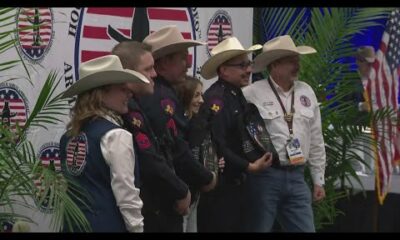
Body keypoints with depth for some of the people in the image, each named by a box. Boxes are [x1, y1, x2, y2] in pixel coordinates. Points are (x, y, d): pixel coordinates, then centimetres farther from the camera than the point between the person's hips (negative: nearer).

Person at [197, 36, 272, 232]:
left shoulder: (237, 95, 13)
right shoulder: (215, 99, -18)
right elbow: (217, 146, -24)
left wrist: (258, 159, 6)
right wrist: (249, 166, -20)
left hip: (235, 184, 10)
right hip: (219, 187, -10)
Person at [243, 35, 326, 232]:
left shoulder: (306, 92, 11)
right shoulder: (252, 94, -8)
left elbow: (316, 141, 14)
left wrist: (319, 180, 14)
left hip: (296, 177, 5)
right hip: (264, 176, -5)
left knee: (305, 229, 4)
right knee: (259, 228, 3)